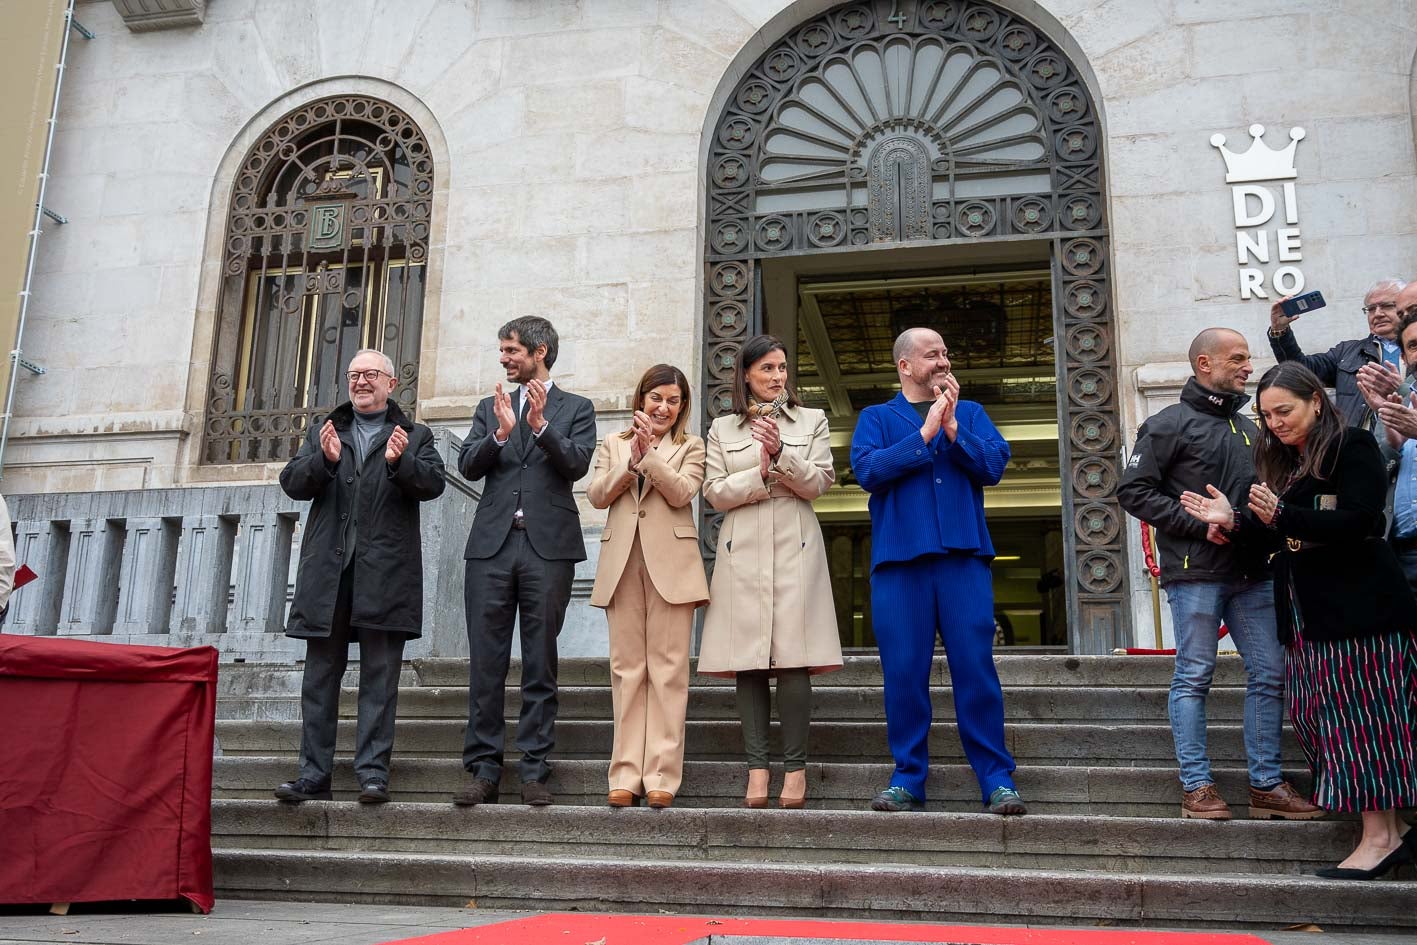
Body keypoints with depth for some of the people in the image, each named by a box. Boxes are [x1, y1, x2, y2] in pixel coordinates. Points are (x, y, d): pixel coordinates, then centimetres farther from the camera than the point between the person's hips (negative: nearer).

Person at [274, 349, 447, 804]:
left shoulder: (414, 436, 12)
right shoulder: (322, 432, 20)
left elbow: (434, 483, -4)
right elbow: (292, 483, 8)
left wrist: (400, 462, -22)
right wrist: (324, 459, -11)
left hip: (385, 571, -3)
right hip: (328, 568, 3)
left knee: (380, 676, -2)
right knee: (320, 675, 5)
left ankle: (373, 772, 1)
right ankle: (313, 776, 10)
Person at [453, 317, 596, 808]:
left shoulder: (576, 408, 11)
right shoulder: (490, 408, 19)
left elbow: (576, 464, -5)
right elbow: (468, 466, 6)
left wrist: (541, 425, -18)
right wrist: (500, 433, -11)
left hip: (548, 546, -3)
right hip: (492, 545, 3)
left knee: (541, 663, 1)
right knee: (485, 662, 1)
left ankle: (535, 771, 6)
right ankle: (484, 770, 7)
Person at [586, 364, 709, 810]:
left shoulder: (690, 447, 13)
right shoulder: (613, 445, 20)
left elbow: (681, 492, -4)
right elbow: (597, 495, 5)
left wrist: (649, 453, -13)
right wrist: (632, 459, -7)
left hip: (670, 564, -2)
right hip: (623, 563, 2)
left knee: (667, 668, -5)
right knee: (626, 668, 0)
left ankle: (661, 776, -3)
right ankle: (626, 775, 2)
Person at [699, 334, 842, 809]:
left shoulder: (812, 421, 13)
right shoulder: (723, 429, 14)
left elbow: (818, 483, 2)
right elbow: (715, 493, 6)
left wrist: (781, 453, -12)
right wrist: (761, 474, -7)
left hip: (794, 548, -1)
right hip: (742, 551, 1)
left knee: (792, 660, -8)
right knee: (748, 662, -3)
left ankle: (795, 767, -2)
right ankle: (757, 767, 1)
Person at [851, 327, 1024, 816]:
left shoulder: (970, 412, 17)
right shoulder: (877, 418, 13)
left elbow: (994, 464, 2)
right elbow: (868, 470, -5)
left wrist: (952, 427, -8)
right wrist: (925, 434, -7)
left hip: (963, 557, 1)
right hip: (899, 560, 0)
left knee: (975, 666, -3)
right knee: (904, 671, 1)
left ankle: (997, 780, 3)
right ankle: (908, 778, 11)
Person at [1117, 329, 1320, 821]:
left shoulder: (1250, 429, 18)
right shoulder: (1170, 424, -3)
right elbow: (1133, 490, -9)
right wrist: (1199, 524, -15)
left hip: (1252, 572, 7)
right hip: (1195, 572, -7)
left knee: (1269, 674, 5)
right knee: (1194, 677, -2)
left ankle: (1266, 785, 14)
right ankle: (1197, 786, 5)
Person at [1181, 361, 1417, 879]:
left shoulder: (1353, 447, -5)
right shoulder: (1282, 463, 17)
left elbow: (1359, 521, -16)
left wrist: (1282, 515, -24)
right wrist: (1235, 520, 2)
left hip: (1358, 602, -8)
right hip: (1308, 611, 8)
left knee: (1361, 714, -8)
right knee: (1317, 716, 4)